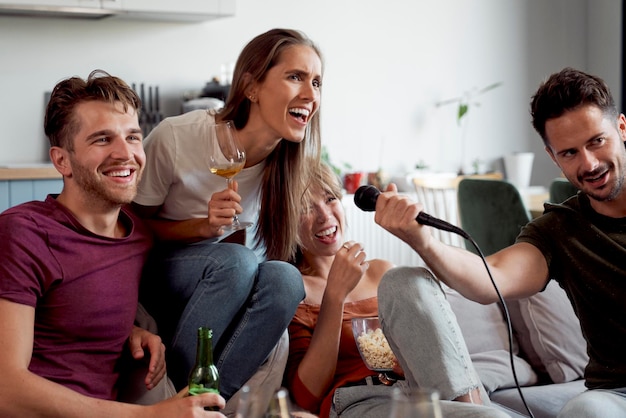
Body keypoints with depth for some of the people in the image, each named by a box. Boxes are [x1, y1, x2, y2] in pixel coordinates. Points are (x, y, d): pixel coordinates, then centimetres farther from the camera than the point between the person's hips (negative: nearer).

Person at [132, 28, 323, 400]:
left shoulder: (296, 158, -10)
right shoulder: (177, 138, -21)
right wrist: (203, 227, -26)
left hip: (231, 285, 4)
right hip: (157, 278, -3)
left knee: (285, 278, -31)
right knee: (237, 259, -35)